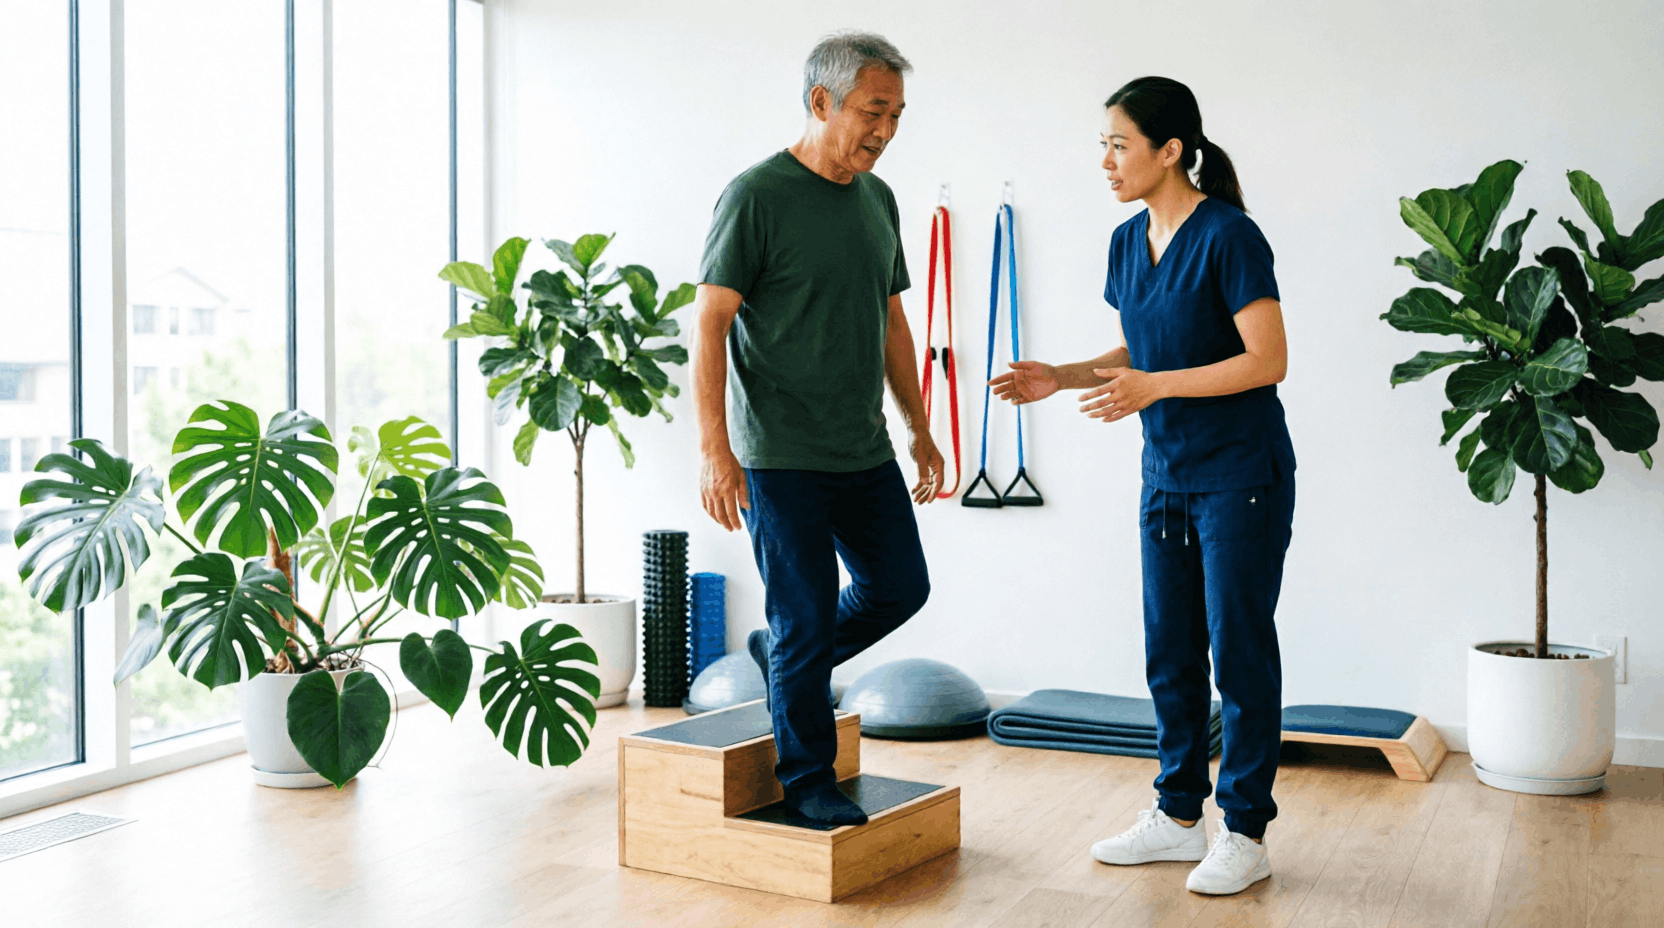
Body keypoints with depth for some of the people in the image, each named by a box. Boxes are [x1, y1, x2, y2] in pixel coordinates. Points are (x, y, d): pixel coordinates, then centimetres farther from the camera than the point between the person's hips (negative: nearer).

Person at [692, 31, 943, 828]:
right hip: (781, 458, -7)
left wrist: (919, 430, 18)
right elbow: (710, 326, -15)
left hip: (864, 453, 7)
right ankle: (807, 781, 17)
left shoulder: (877, 200, 10)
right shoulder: (756, 196, -13)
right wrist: (714, 451, -22)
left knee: (899, 588, 13)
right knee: (806, 619, 0)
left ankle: (782, 656, 35)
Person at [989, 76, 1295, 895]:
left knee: (1239, 648, 0)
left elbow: (1268, 360, -19)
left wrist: (1152, 388, -25)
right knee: (1169, 650, 12)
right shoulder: (1128, 243, 7)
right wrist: (1059, 378, 1)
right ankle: (1178, 815, 25)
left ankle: (1245, 833, 11)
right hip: (1167, 478, 8)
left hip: (1240, 476, -7)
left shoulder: (1228, 236, -16)